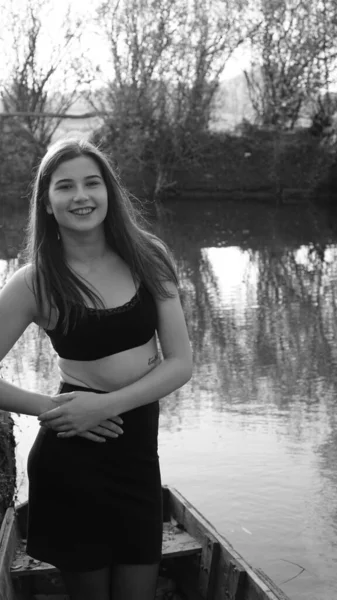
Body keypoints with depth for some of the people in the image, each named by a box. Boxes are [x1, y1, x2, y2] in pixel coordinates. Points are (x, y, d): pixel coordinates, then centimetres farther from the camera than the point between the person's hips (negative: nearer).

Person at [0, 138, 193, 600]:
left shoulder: (146, 259, -1)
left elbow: (180, 363, -4)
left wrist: (106, 405, -15)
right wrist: (48, 407, -14)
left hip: (138, 456, 3)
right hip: (71, 461, -2)